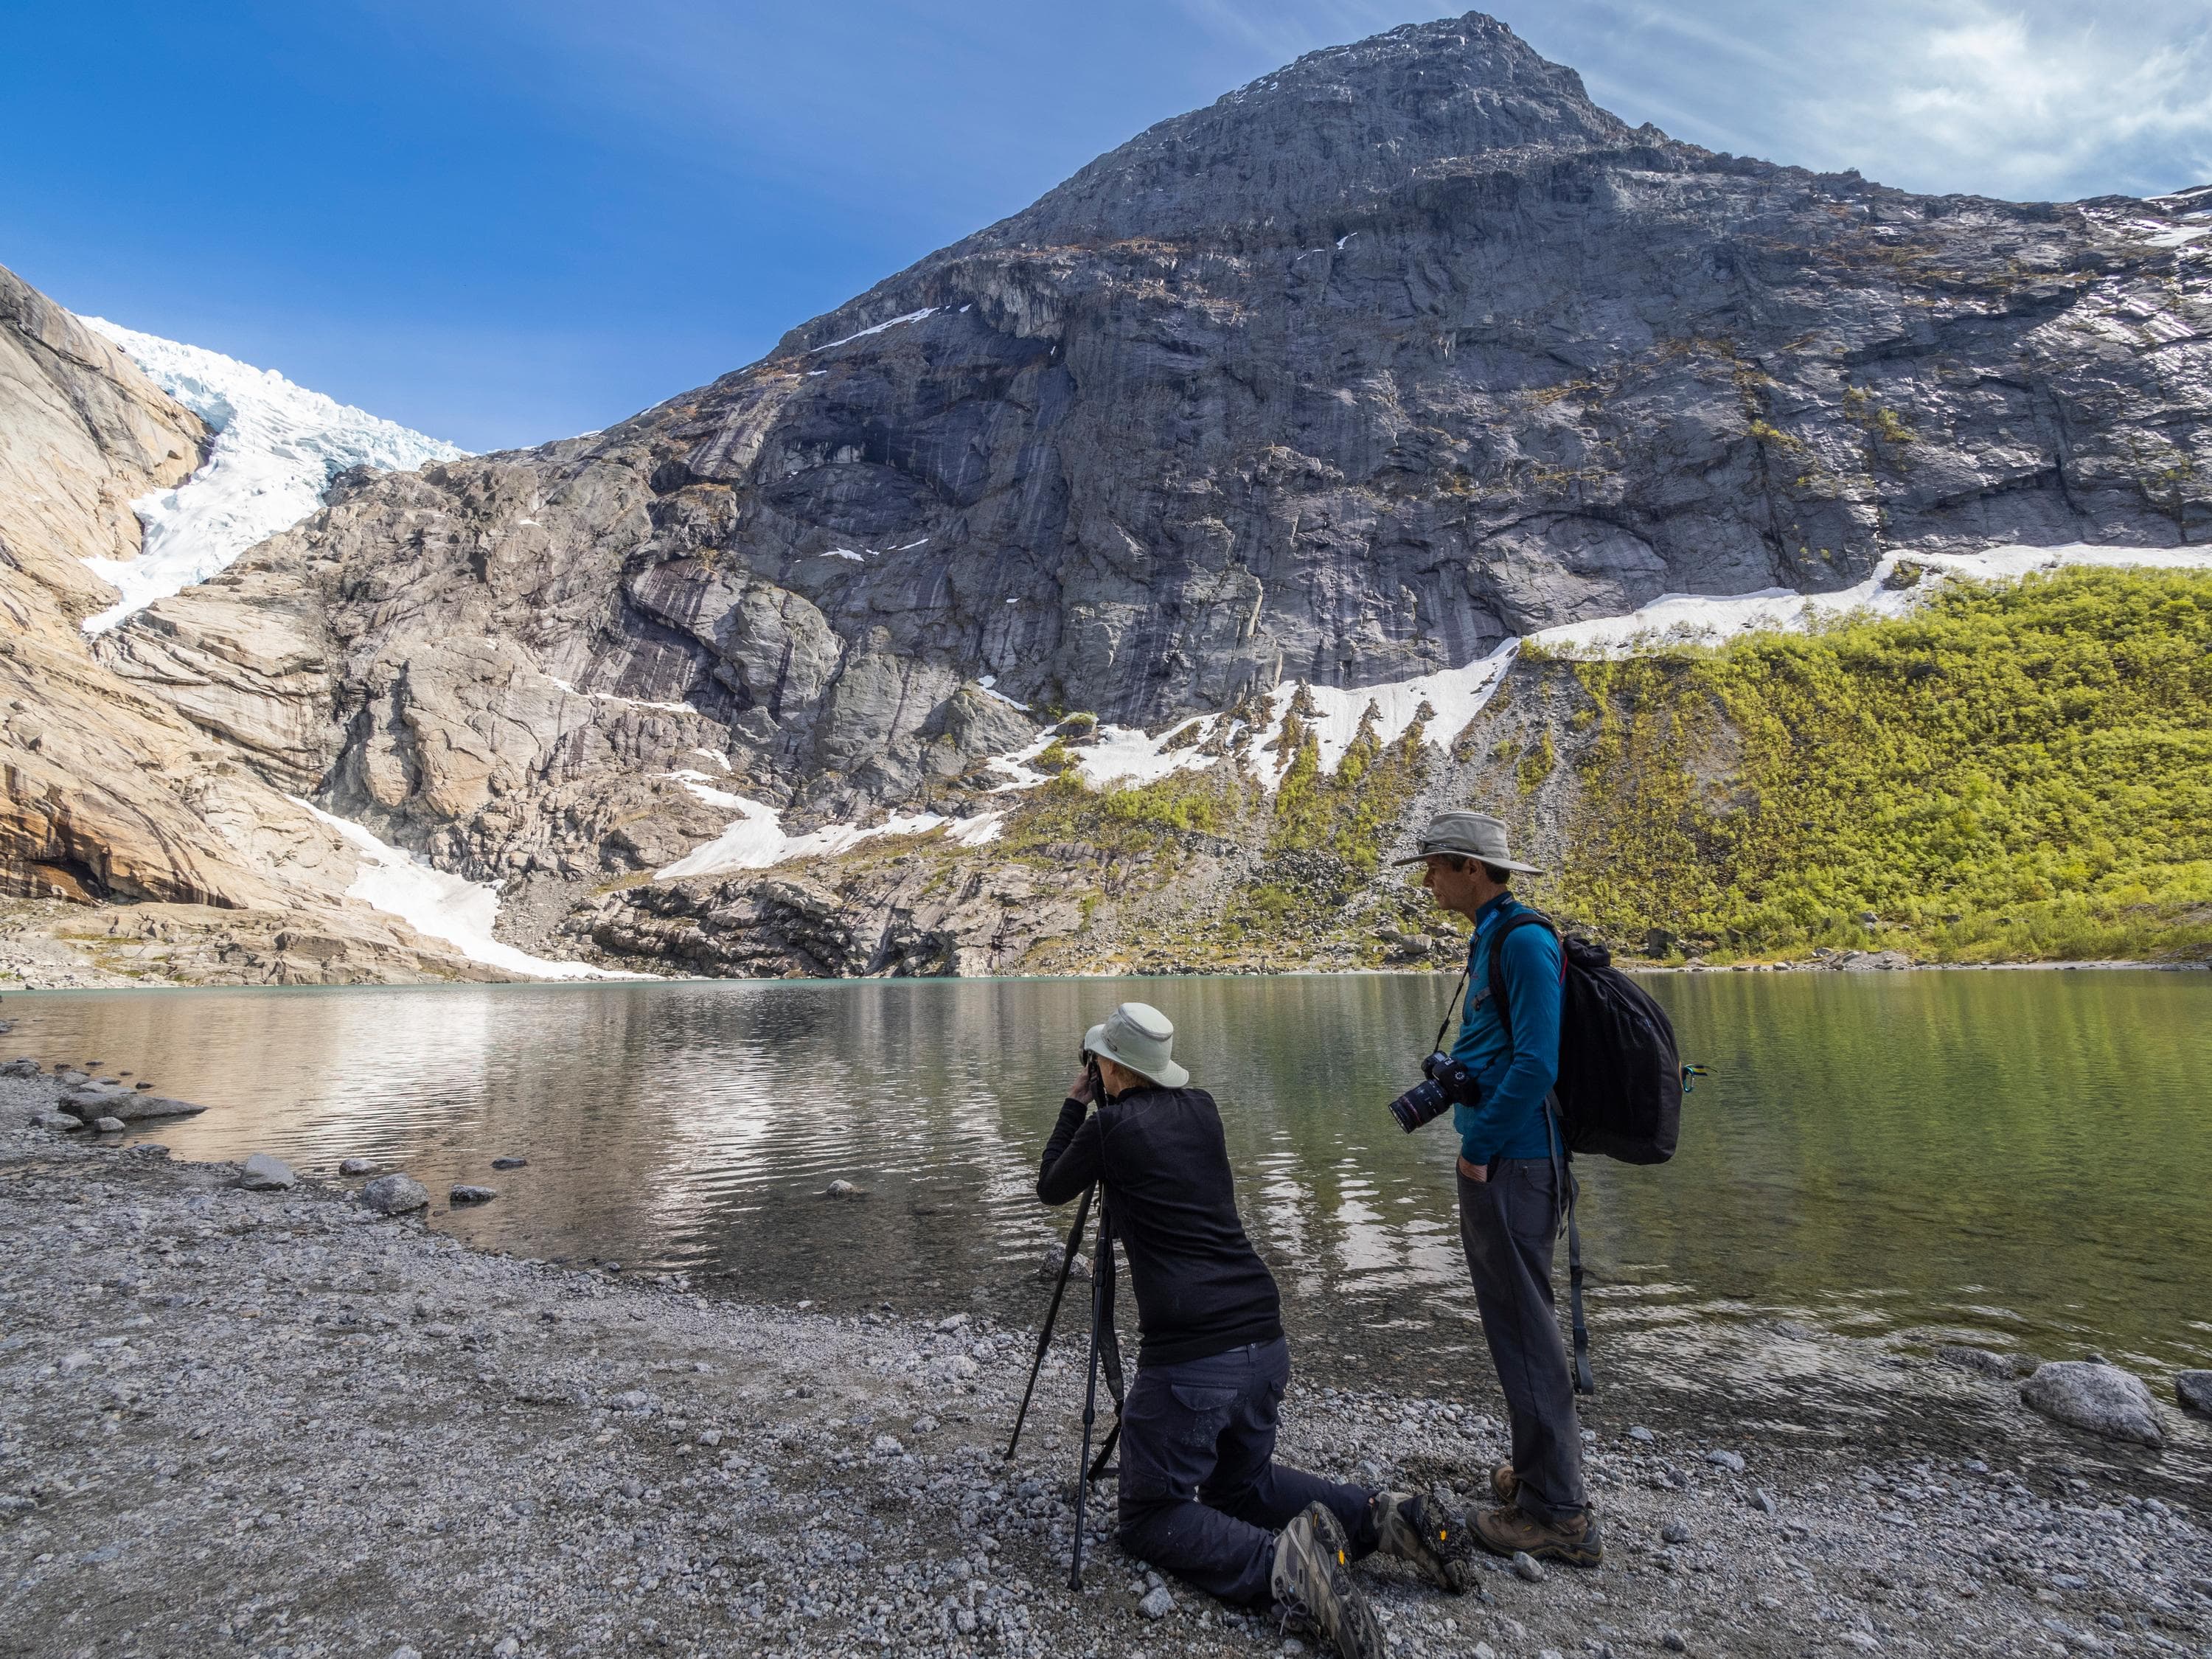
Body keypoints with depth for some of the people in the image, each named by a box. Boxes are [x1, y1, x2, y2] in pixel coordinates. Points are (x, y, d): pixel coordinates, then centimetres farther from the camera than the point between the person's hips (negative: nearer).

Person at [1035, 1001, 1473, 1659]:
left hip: (1190, 1358, -7)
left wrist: (1076, 1104, 18)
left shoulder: (1110, 1126, -8)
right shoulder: (1200, 1107, 8)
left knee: (1148, 1519, 9)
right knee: (1242, 1484, 27)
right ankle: (1384, 1516, 7)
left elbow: (1050, 1187, 11)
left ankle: (1282, 1564, -15)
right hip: (1265, 1341, 7)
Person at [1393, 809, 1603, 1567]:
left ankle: (1558, 1515, 10)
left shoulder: (1524, 940, -17)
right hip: (1496, 1162, 10)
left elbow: (1536, 1064, -22)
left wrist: (1478, 1149, -17)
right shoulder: (1491, 936, 13)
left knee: (1524, 1329, -1)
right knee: (1515, 1323, 19)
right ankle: (1540, 1471, 34)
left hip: (1512, 1163, -10)